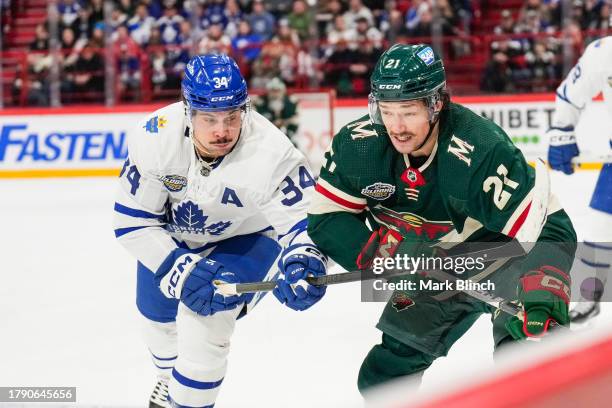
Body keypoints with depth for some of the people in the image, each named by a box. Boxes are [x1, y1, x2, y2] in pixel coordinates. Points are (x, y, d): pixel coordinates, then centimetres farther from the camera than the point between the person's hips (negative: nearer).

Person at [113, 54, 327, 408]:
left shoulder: (271, 153, -37)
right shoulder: (155, 139, -33)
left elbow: (305, 217, -30)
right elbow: (133, 222, -25)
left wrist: (304, 260, -52)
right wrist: (181, 270, -35)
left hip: (246, 238, -3)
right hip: (175, 235, 3)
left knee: (206, 317, -22)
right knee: (158, 312, 19)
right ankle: (172, 378, 55)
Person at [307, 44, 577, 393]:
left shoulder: (482, 151, -35)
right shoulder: (357, 145, -20)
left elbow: (551, 230, -36)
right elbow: (326, 219, -10)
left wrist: (543, 301, -51)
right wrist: (381, 252, -27)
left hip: (504, 256, -5)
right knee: (381, 379, 8)